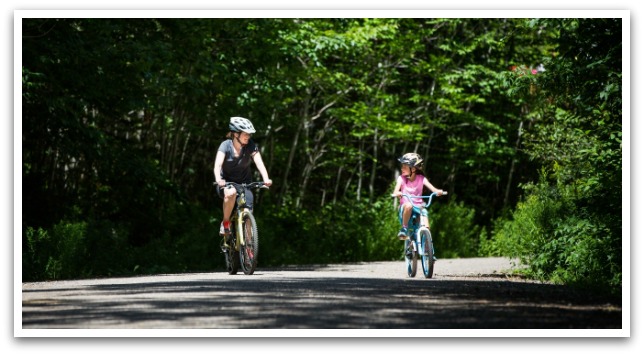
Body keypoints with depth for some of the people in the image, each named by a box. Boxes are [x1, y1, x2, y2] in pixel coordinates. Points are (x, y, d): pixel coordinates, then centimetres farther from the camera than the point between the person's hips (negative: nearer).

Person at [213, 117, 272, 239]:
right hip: (226, 183, -2)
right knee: (231, 192, -37)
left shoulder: (251, 146, -12)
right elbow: (218, 164, -32)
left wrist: (266, 178, -45)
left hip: (244, 183, 2)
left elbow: (259, 162, -26)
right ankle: (225, 223, -16)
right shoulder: (226, 145, -18)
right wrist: (218, 180, -52)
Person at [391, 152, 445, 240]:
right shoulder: (401, 178, -1)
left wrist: (438, 191, -37)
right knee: (408, 205, -35)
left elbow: (431, 187, -15)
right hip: (405, 207, -2)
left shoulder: (421, 179, 0)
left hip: (418, 207, 2)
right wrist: (397, 193, -42)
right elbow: (396, 190, -17)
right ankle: (404, 228, -20)